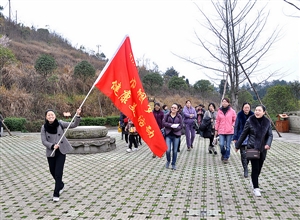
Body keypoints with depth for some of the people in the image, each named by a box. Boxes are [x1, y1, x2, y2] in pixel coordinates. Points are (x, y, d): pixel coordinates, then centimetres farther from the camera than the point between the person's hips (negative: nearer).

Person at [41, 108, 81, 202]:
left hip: (61, 151, -2)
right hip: (51, 152, 2)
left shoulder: (60, 123, -7)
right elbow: (44, 141, -8)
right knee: (53, 171, 15)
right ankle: (61, 185, 45)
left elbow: (74, 125, -11)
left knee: (58, 172, -9)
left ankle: (56, 194, 1)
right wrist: (52, 146, -25)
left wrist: (77, 116, -27)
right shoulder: (44, 127, -6)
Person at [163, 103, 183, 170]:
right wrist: (171, 125, -15)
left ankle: (173, 164, 21)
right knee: (168, 150, -8)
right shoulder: (167, 115, 5)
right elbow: (163, 123, -5)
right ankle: (168, 161, 22)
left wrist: (175, 127, -18)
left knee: (175, 151, 4)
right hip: (168, 135, 0)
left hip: (176, 135, 0)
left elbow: (181, 126, 0)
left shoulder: (179, 116, 4)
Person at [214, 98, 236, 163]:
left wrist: (233, 125, -5)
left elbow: (235, 120, 9)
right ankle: (223, 154, 22)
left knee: (228, 146, 3)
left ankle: (226, 157, 19)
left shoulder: (232, 111, -1)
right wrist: (216, 130, 9)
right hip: (221, 131, 1)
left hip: (229, 131, -1)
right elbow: (217, 121, 8)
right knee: (221, 144, -7)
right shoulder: (219, 111, 5)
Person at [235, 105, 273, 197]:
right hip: (252, 148, -3)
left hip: (262, 149, 3)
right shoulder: (250, 120, -7)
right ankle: (256, 188, 4)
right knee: (255, 168, -6)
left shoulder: (267, 122, 1)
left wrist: (268, 144, -15)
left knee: (259, 168, 13)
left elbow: (270, 135, 5)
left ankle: (254, 182, 39)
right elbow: (244, 134, 0)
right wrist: (238, 145, 7)